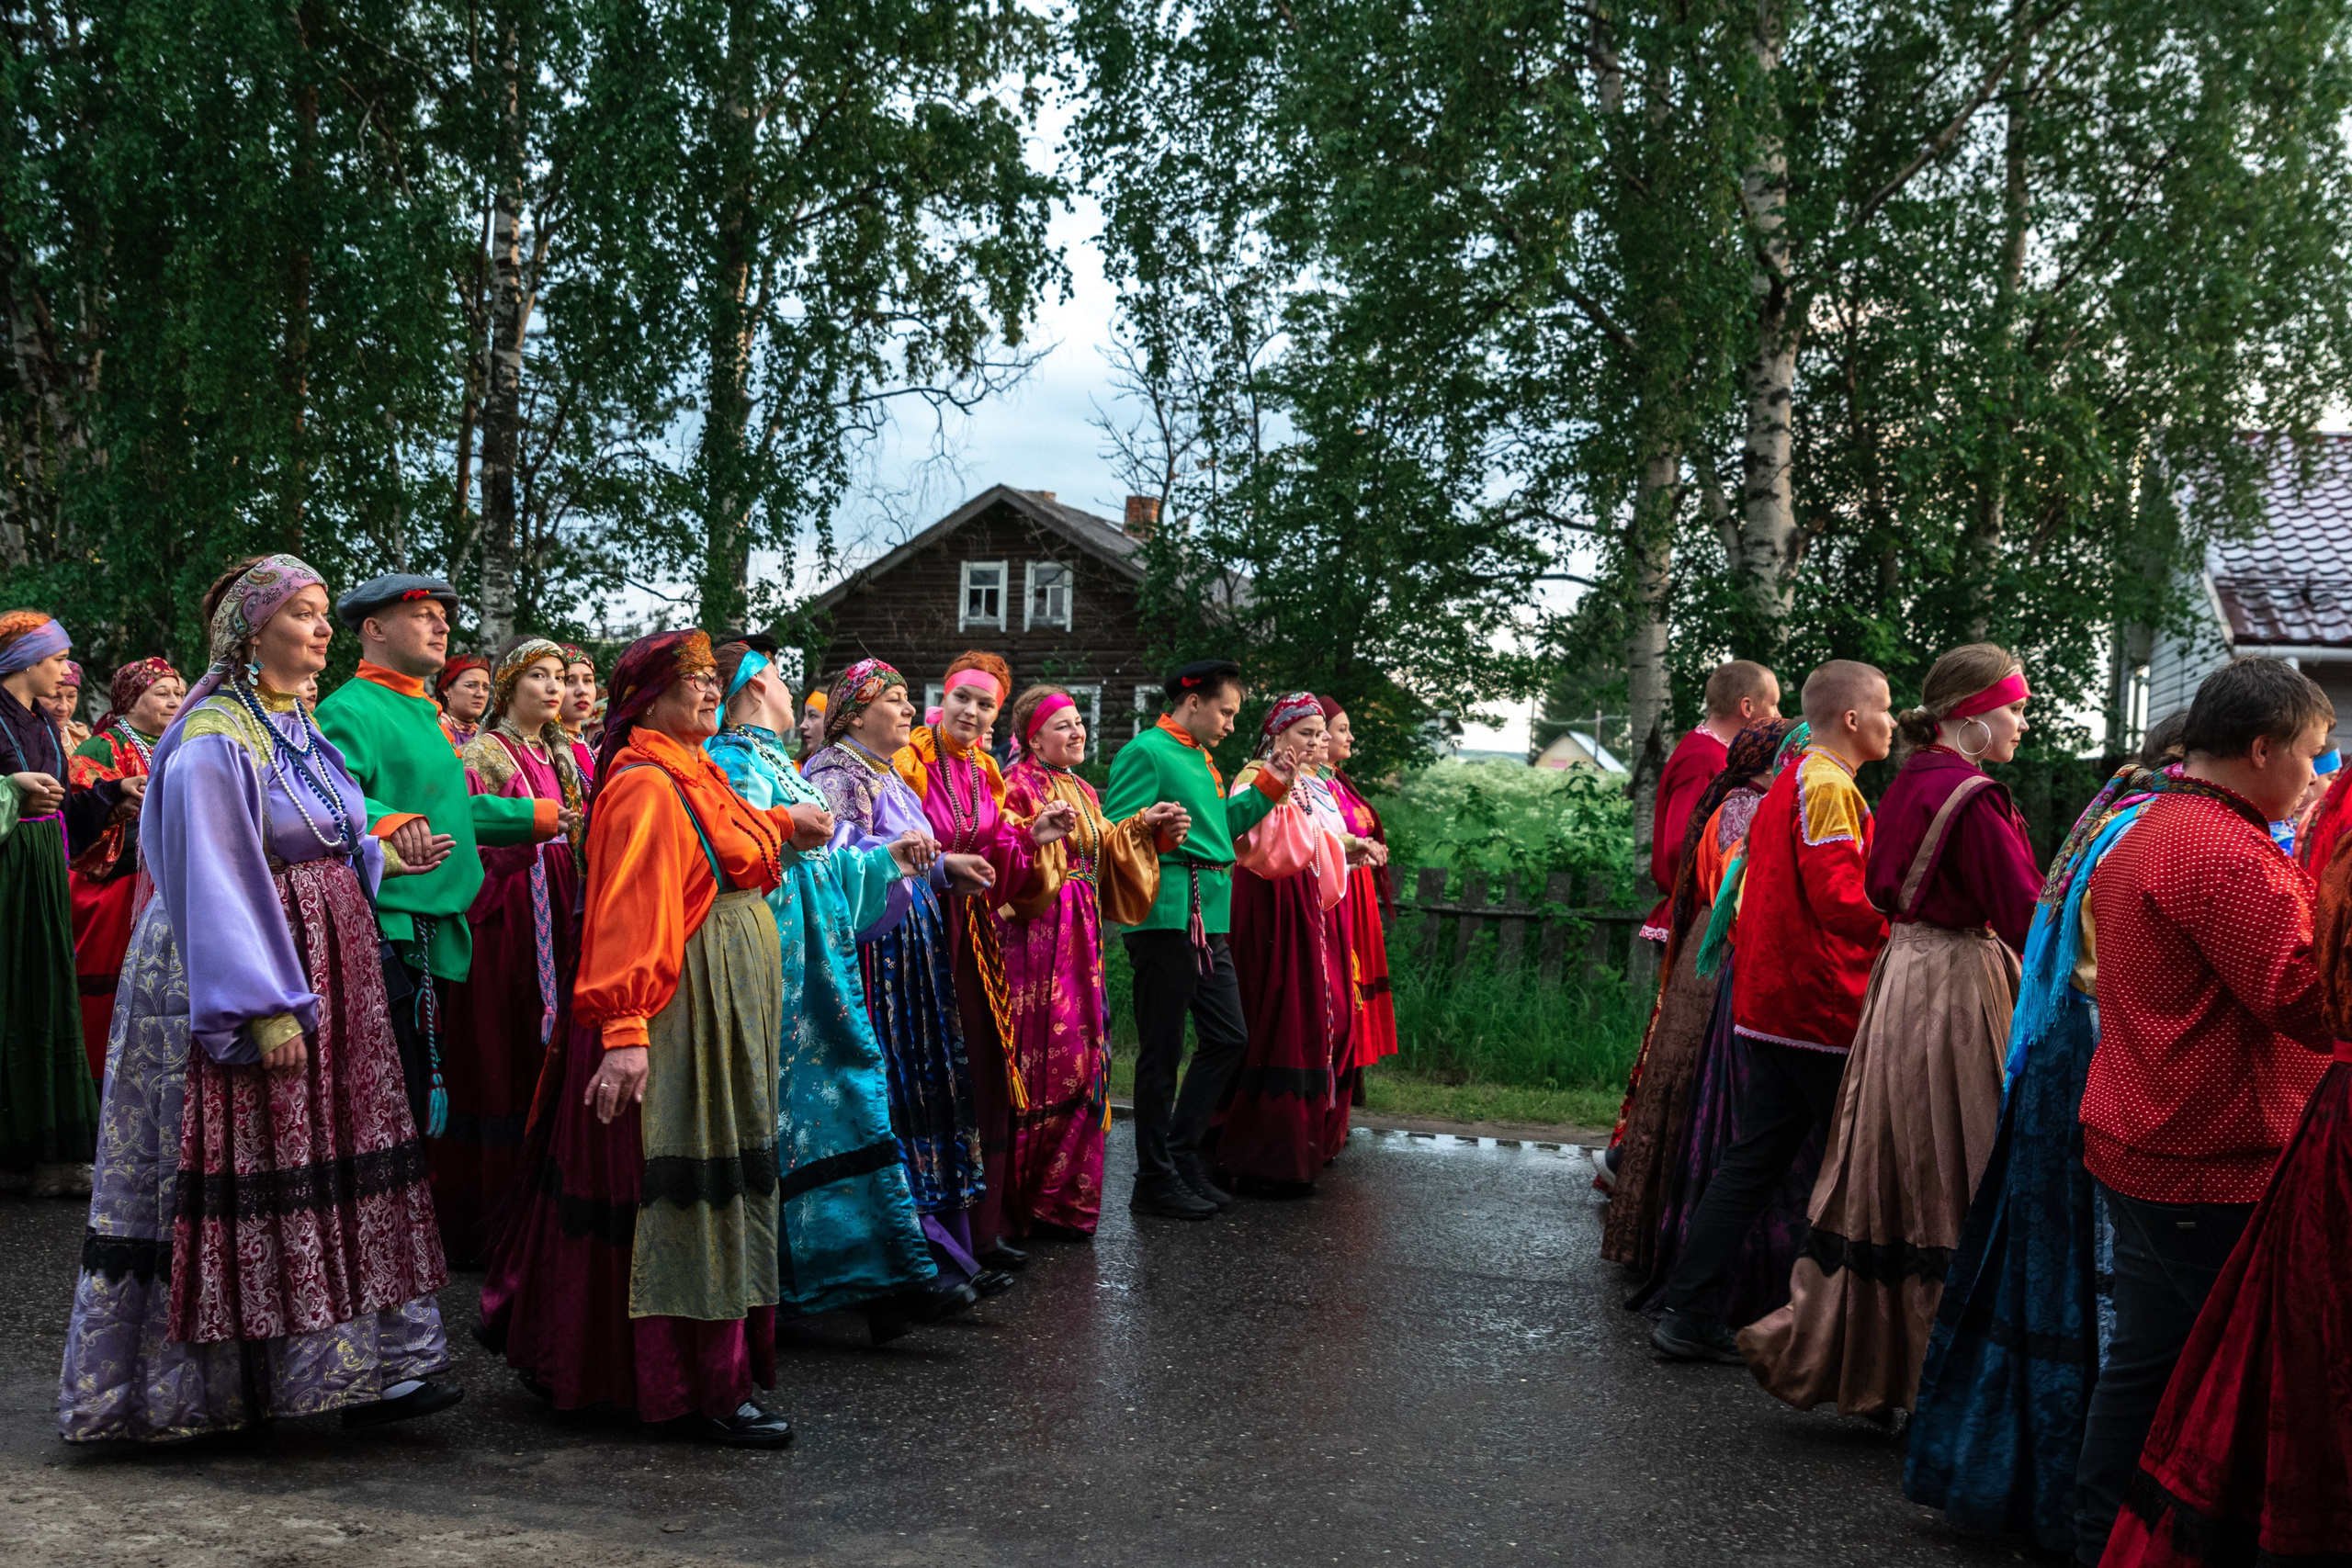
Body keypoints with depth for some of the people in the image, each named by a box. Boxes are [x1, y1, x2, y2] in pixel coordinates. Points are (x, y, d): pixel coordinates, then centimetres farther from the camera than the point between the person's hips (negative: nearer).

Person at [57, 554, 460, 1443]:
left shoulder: (301, 724, 13)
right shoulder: (214, 741, -13)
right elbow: (216, 881, -18)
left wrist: (379, 858, 5)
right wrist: (266, 1007, -22)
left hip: (328, 970, 9)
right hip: (252, 976, -9)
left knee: (336, 1169, 7)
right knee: (248, 1172, -3)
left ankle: (357, 1366, 12)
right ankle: (200, 1386, 10)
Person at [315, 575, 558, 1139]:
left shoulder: (423, 713, 22)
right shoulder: (350, 710, -9)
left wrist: (538, 815, 32)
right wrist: (389, 822, -41)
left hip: (434, 938, 9)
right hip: (384, 935, -9)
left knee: (423, 1103, 12)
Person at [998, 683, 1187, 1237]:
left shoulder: (1083, 792, 20)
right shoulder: (1018, 784, -5)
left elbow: (1106, 855, 18)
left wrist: (1148, 828, 7)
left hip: (1080, 939, 8)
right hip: (1036, 936, -8)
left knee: (1081, 1060, 6)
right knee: (1042, 1060, -9)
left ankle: (1066, 1197, 13)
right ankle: (1025, 1198, 1)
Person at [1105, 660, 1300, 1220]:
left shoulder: (1201, 758, 20)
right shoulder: (1146, 752, -8)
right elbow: (1116, 832, -15)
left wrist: (1267, 787, 20)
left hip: (1208, 922, 9)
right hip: (1167, 918, -9)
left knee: (1228, 1037, 12)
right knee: (1163, 1050, -2)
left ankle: (1181, 1152, 24)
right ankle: (1155, 1181, 8)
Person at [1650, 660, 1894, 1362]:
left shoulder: (1788, 783, 18)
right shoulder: (1828, 786, -13)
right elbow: (1836, 895, -20)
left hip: (1772, 1000, 10)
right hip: (1822, 1003, -9)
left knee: (1755, 1158, 10)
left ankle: (1688, 1312, 10)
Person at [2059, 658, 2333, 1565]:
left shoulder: (2137, 836, 16)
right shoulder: (2229, 854, -18)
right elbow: (2310, 999, -23)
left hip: (2136, 1150, 10)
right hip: (2217, 1169, -10)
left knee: (2145, 1357, 15)